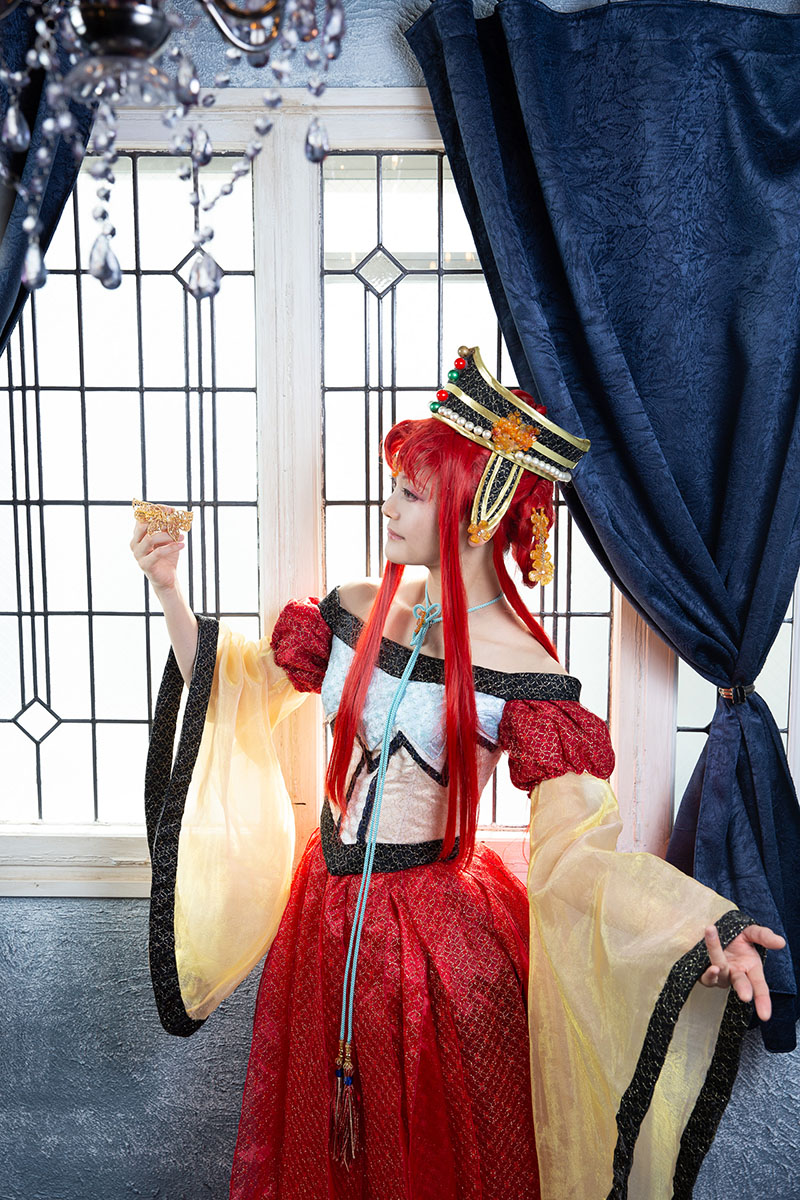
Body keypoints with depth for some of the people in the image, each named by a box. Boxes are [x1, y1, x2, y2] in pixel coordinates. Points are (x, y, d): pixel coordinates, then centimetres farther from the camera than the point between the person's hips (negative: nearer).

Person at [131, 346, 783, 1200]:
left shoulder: (521, 672, -19)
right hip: (327, 906, 5)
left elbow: (574, 845, -21)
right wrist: (167, 589, 1)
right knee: (314, 1129, 25)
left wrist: (701, 925, -36)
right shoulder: (354, 612, -3)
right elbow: (238, 685, 9)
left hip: (438, 928, -5)